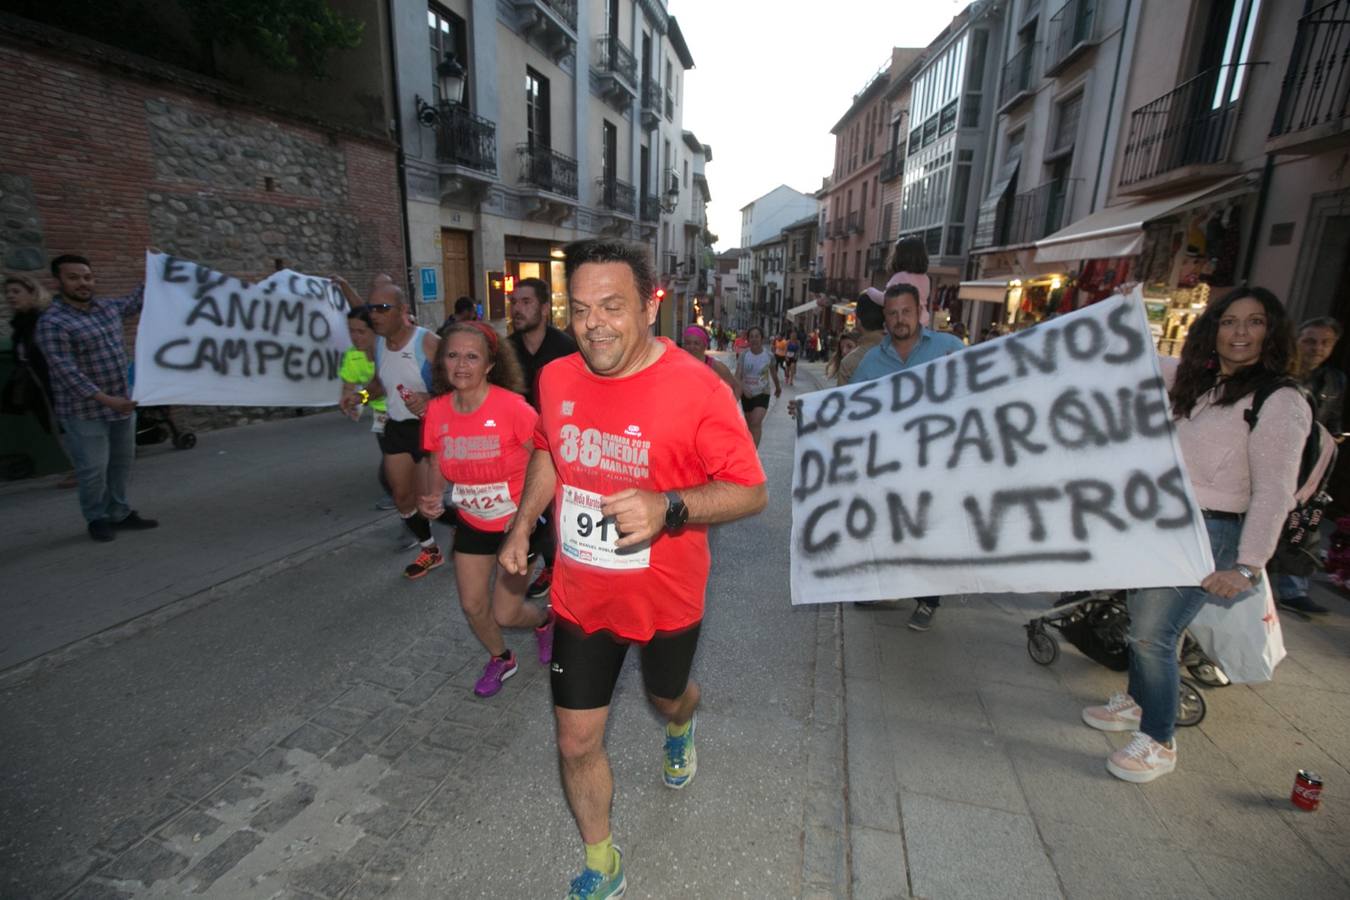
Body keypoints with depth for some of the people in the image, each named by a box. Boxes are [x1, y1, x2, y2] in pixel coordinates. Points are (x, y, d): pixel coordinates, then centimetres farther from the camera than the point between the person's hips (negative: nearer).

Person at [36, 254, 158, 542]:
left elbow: (138, 300, 28)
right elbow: (65, 370, -20)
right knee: (93, 469, 1)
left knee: (122, 462, 14)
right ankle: (97, 519, 18)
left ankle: (120, 513, 27)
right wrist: (105, 398, -26)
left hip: (123, 403, 7)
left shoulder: (109, 306, 7)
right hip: (85, 410, -6)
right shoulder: (52, 322, -14)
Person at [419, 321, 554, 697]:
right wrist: (431, 499, -14)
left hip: (517, 523, -5)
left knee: (505, 614, 1)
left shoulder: (512, 406, -25)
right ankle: (500, 658, 45)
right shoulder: (437, 410, -10)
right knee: (473, 606, 13)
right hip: (472, 524, 5)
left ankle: (545, 620, 38)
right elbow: (435, 463, 5)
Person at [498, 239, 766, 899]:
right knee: (577, 742, 12)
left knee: (666, 697, 28)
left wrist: (668, 507, -34)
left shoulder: (697, 389, -24)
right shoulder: (556, 379, -7)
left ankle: (680, 728, 68)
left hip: (665, 598, -2)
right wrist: (522, 524, 7)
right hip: (580, 595, 3)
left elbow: (751, 492, -19)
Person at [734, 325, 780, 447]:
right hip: (746, 394, 2)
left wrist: (778, 388, 25)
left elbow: (773, 373, 10)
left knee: (756, 423, -19)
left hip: (762, 393, -2)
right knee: (749, 424, 17)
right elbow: (737, 376, -14)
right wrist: (743, 389, -32)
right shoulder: (744, 354, -9)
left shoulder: (769, 355, -8)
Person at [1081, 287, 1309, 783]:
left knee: (1153, 635, -8)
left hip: (1208, 534, -7)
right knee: (1141, 616, 17)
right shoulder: (1196, 380, 9)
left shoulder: (1280, 402, -11)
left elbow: (1274, 492, -16)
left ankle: (1159, 744, 10)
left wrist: (1247, 566, -20)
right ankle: (1136, 702, 37)